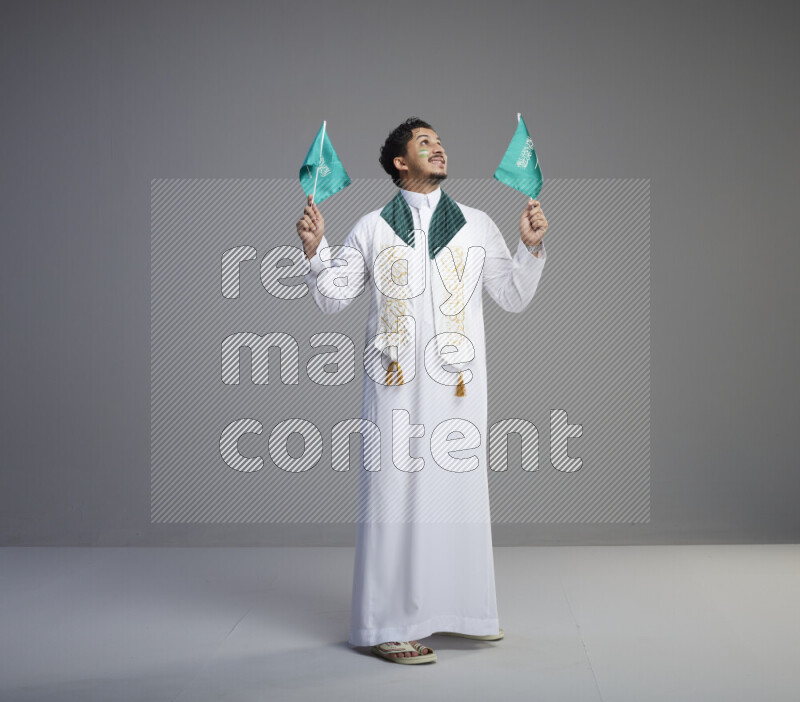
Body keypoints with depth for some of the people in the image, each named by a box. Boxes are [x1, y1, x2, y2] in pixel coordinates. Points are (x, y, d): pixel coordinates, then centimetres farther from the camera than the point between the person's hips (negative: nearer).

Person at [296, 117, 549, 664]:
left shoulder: (478, 226, 13)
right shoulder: (372, 229, 9)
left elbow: (513, 297, 12)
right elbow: (333, 298, 8)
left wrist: (531, 247, -1)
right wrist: (315, 248, -6)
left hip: (457, 383, 2)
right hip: (395, 383, -2)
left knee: (460, 490, 5)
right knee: (394, 492, -4)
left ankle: (456, 609, 21)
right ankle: (389, 625, 3)